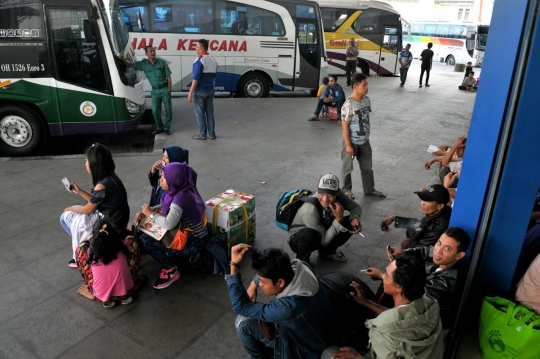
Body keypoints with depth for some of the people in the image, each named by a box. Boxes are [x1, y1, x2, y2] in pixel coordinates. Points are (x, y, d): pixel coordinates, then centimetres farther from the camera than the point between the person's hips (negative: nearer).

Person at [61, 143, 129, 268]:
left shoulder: (102, 186, -26)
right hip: (115, 222, 9)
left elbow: (88, 209, -10)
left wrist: (69, 209, 8)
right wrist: (79, 191, 9)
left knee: (65, 217, 6)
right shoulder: (111, 178, 1)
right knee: (73, 214, 21)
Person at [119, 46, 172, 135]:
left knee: (168, 109, 1)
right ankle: (159, 128, 19)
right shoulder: (143, 64, 2)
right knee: (155, 111, 2)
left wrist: (169, 90, -7)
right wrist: (122, 59, -10)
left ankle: (167, 128, 14)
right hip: (155, 91, 3)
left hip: (165, 89, -2)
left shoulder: (162, 62, -4)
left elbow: (168, 76, -2)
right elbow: (129, 65, 9)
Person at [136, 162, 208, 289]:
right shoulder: (178, 191, -2)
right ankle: (169, 264, 18)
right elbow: (164, 207, 14)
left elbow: (168, 224, -37)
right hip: (185, 234, 9)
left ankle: (171, 270, 2)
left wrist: (151, 214, -19)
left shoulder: (181, 198, -28)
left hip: (192, 242, -9)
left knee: (145, 240, -13)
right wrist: (145, 212, 0)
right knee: (145, 231, 9)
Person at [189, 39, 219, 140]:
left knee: (200, 113, 3)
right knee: (210, 112, 11)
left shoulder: (199, 61, -16)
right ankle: (212, 134, 14)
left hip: (199, 91, -7)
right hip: (210, 91, 7)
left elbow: (196, 78, -19)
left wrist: (190, 92, -16)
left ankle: (202, 135, 9)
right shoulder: (213, 60, 8)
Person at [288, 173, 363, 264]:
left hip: (323, 232, 6)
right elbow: (324, 240, -28)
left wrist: (354, 219, -27)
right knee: (309, 234, -40)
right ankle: (302, 260, -6)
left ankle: (327, 250, 14)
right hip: (300, 240, -6)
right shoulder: (310, 209, -36)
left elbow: (356, 207, -5)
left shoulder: (338, 194, -20)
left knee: (351, 224, -10)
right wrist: (339, 219, -36)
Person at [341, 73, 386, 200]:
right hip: (352, 142, -7)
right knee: (347, 167, 10)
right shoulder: (349, 105, -22)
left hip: (365, 141, 7)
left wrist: (367, 133, 16)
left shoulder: (367, 100, 0)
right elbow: (345, 126, -19)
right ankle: (346, 189, 28)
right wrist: (348, 145, -17)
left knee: (367, 166, 17)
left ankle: (369, 189, 32)